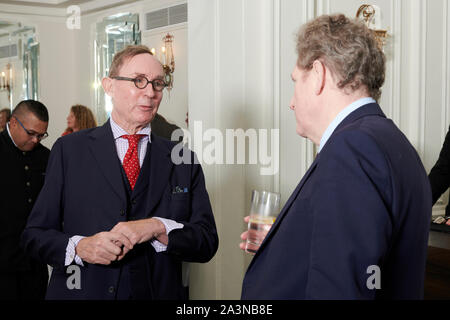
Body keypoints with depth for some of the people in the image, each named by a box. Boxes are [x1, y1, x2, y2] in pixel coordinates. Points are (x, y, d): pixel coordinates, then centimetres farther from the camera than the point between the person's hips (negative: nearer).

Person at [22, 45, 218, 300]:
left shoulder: (184, 161, 0)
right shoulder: (69, 150, -2)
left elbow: (208, 243, -4)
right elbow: (35, 233, -2)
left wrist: (159, 229, -20)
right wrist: (78, 247, -20)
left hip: (159, 293, 1)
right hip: (83, 291, -1)